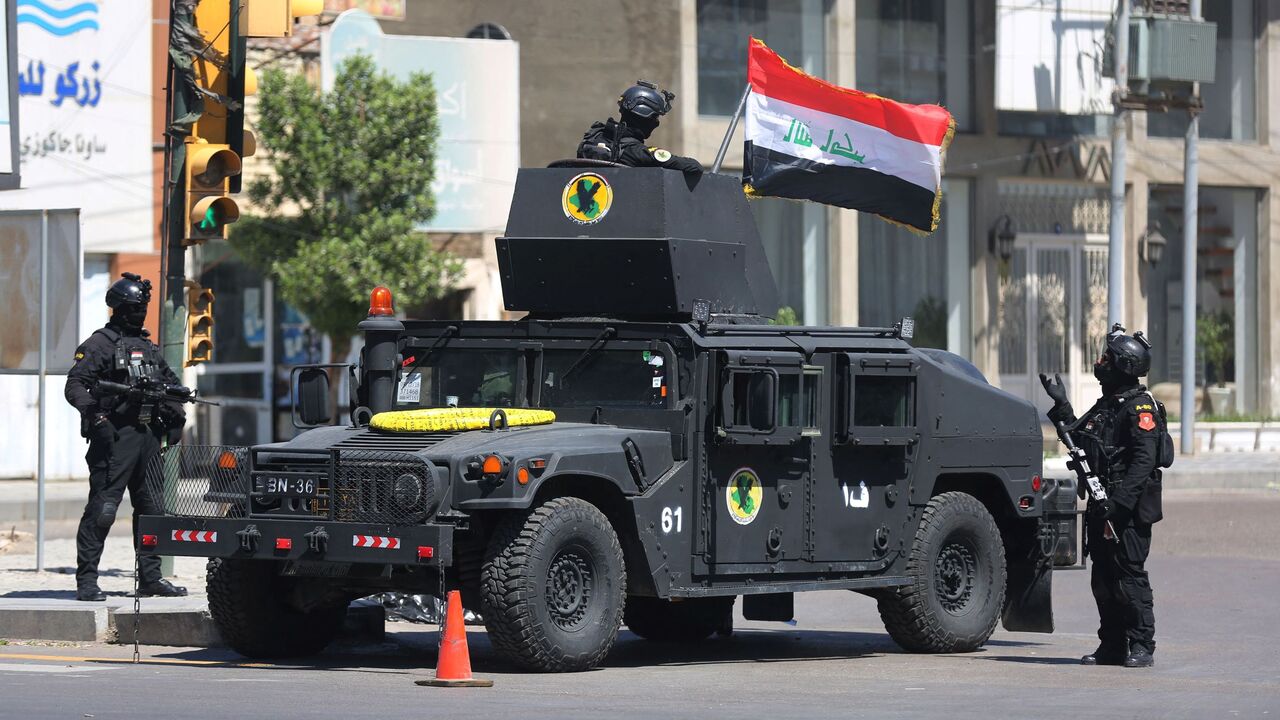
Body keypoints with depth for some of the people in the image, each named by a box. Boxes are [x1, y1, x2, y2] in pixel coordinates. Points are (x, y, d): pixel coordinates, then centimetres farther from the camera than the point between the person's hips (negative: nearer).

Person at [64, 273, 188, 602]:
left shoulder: (148, 347, 19)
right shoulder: (100, 344, -4)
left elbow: (170, 382, 30)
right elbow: (75, 385, -12)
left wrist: (175, 414, 15)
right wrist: (92, 411, -27)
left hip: (148, 436, 8)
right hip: (115, 436, -8)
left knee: (151, 507, 12)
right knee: (102, 509, -10)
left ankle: (150, 577, 20)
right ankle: (86, 581, -9)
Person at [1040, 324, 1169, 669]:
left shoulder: (1141, 407, -12)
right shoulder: (1106, 405, 18)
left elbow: (1144, 461, -20)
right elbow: (1079, 438, 29)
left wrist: (1119, 500, -26)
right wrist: (1061, 404, 24)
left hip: (1130, 510, -9)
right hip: (1103, 508, 9)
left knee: (1129, 576, -8)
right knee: (1103, 578, 10)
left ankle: (1142, 646, -4)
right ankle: (1112, 646, 16)